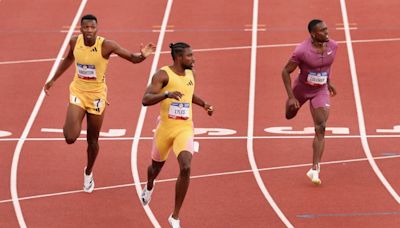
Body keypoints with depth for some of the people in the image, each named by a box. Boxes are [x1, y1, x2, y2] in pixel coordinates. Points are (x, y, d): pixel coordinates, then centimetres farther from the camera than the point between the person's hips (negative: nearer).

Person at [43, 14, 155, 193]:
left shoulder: (106, 45, -20)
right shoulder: (75, 42, -9)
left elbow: (132, 58, -19)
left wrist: (142, 56, -43)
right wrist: (53, 79, 19)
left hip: (97, 94, -1)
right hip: (78, 92, 1)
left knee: (93, 140, 12)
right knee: (70, 138, -17)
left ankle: (88, 173, 39)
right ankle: (70, 125, 22)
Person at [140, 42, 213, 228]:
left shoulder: (190, 74, 6)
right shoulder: (163, 75, -14)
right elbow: (145, 100, -24)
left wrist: (204, 104, 13)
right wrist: (167, 94, -38)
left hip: (185, 128, 3)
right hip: (165, 127, -3)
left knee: (185, 168, -20)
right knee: (157, 165, 21)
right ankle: (149, 187, 62)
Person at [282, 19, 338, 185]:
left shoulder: (332, 46, -14)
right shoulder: (302, 51, -29)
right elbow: (286, 72, -19)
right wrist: (291, 97, -22)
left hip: (320, 91, 2)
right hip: (301, 89, -1)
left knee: (321, 129, -13)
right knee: (290, 115, 26)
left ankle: (315, 169, -14)